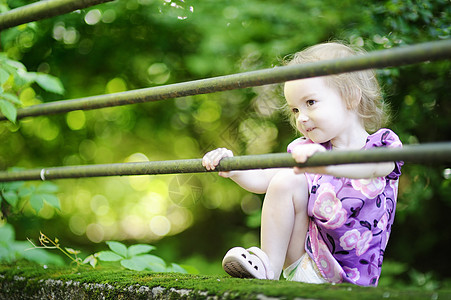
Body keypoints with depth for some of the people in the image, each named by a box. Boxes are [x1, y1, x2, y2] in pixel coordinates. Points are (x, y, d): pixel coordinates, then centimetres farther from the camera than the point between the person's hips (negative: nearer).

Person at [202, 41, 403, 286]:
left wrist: (326, 164, -54)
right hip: (302, 264, 4)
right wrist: (232, 168, -16)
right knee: (286, 180, -15)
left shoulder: (382, 146, -9)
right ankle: (268, 267, -10)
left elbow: (373, 167, -34)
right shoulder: (309, 150, 5)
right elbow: (262, 180, 6)